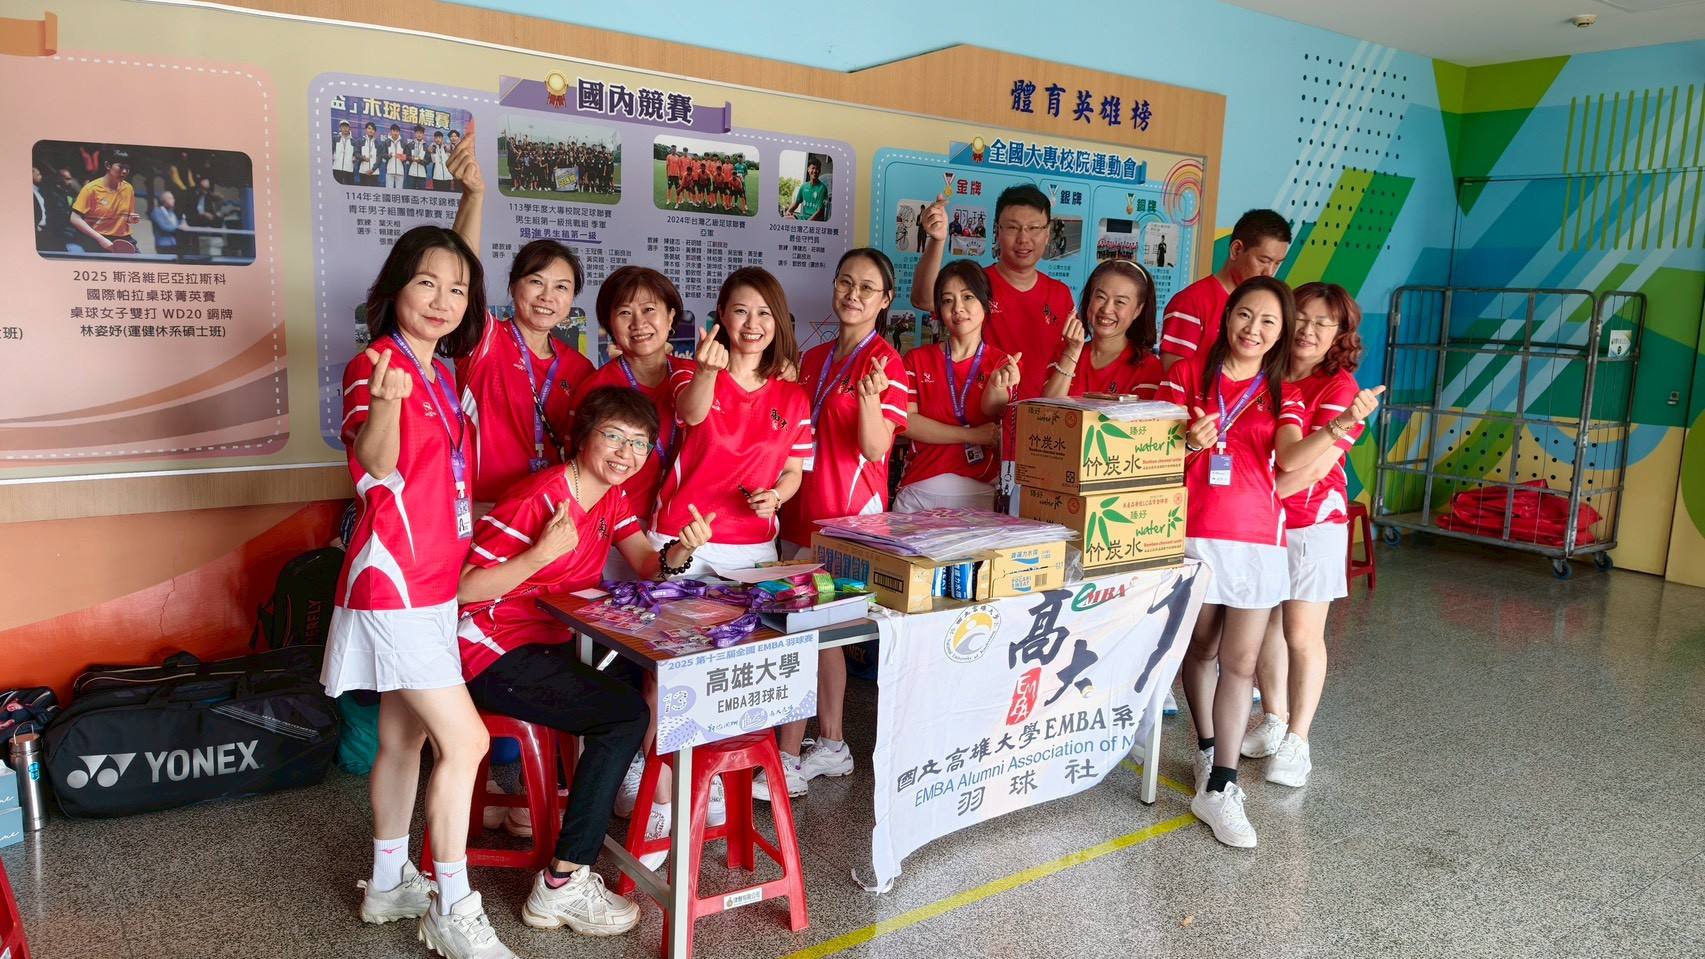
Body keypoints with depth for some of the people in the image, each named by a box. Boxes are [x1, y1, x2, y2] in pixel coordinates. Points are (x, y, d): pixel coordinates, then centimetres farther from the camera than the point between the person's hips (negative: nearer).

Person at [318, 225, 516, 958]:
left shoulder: (444, 373, 11)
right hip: (394, 578, -9)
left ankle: (390, 884, 31)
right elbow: (379, 465, -32)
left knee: (405, 737, 17)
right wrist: (386, 399, -48)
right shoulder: (373, 366, -13)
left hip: (435, 579, 9)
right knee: (465, 740, -9)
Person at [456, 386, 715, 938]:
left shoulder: (612, 498, 7)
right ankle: (562, 886, -14)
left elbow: (648, 567, -3)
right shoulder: (541, 496, -20)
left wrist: (682, 549, -23)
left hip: (547, 645, 9)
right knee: (627, 715, -19)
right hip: (494, 656, -9)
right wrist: (544, 552, -33)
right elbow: (465, 589, -22)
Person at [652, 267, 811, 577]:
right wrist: (706, 371, -44)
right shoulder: (693, 375, -1)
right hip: (681, 539, -2)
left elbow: (792, 471, 12)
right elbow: (692, 415, -24)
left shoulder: (794, 397, 4)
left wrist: (774, 497, -10)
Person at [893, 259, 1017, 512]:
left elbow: (992, 412, -11)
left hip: (981, 492, 0)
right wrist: (972, 435, -10)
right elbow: (906, 421, -5)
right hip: (919, 491, 1)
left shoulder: (1005, 364, 8)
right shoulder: (917, 360, 9)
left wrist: (997, 387, -33)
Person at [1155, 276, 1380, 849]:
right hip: (1194, 535, -1)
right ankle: (1206, 747, 33)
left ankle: (1218, 788, 0)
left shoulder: (1282, 395, 8)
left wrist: (1343, 424, -29)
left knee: (1241, 661, -3)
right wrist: (1190, 443, -24)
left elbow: (1290, 457, -12)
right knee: (1200, 648, 12)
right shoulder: (1189, 373, 3)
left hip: (1257, 539, 1)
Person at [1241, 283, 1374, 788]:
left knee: (1302, 634, -1)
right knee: (1263, 624, 12)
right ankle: (1273, 719, 29)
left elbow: (1315, 466, -17)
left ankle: (1296, 740, 13)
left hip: (1313, 523, -4)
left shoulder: (1340, 388, -9)